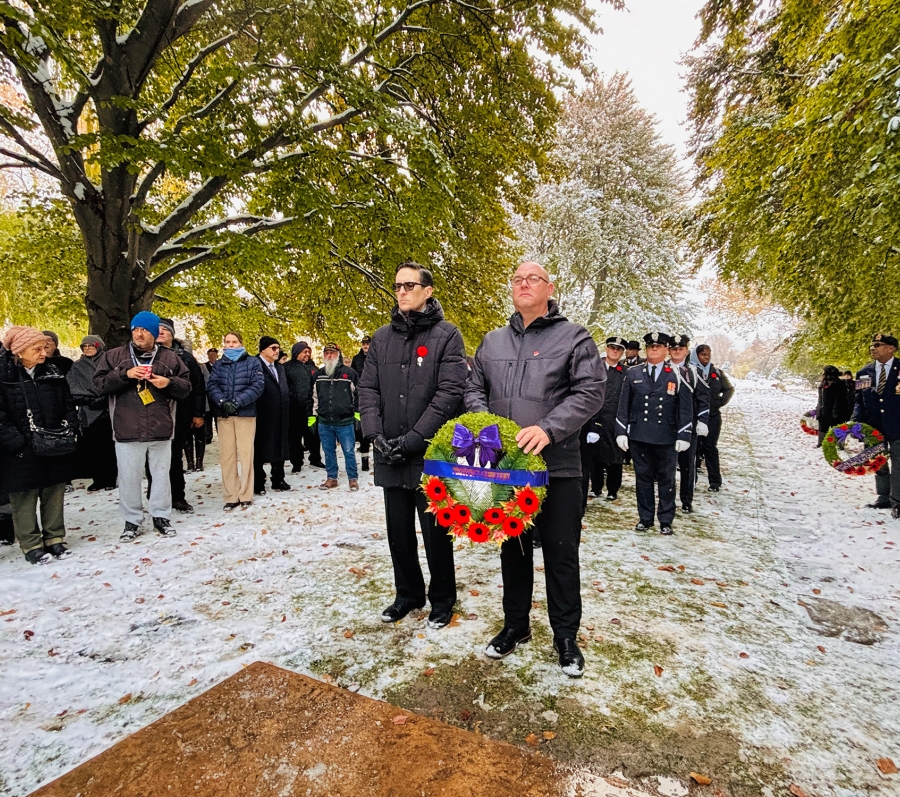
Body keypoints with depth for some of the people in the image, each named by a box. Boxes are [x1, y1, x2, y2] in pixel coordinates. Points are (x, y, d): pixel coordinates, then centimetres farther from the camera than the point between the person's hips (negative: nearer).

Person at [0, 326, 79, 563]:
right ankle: (31, 545, 20)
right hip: (22, 453, -4)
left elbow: (69, 404, 9)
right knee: (24, 499, 7)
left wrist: (69, 430, -4)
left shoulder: (53, 371, 6)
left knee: (54, 495, 13)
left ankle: (54, 539, 25)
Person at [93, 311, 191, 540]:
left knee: (161, 475, 10)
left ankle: (161, 517, 25)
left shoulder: (169, 358, 5)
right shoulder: (114, 356, 5)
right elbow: (99, 383, -1)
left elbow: (186, 386, 5)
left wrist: (169, 383, -15)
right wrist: (125, 374, -16)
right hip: (127, 430, 0)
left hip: (161, 430, 0)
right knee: (128, 478, 7)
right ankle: (132, 521, 22)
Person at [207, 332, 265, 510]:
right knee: (226, 455, 2)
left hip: (245, 413, -3)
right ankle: (231, 496, 9)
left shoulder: (253, 362, 6)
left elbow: (258, 385, -6)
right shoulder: (218, 364, 16)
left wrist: (237, 402, -16)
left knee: (245, 454, -2)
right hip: (224, 415, 3)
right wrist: (222, 402, -15)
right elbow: (212, 385, 4)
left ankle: (245, 496, 6)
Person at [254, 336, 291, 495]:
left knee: (279, 449, 12)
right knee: (260, 451, 3)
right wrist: (255, 414, -16)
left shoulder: (280, 367, 17)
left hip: (280, 417, 7)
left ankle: (278, 481, 23)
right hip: (262, 417, -7)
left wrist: (286, 413, 13)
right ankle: (258, 484, 13)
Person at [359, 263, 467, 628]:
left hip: (431, 454, -4)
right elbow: (367, 388, 8)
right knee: (398, 530, 15)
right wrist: (376, 434, -7)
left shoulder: (446, 335, -4)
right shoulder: (382, 337, 11)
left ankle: (442, 598, 29)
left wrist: (413, 439, -16)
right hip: (391, 457, 5)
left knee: (436, 530, 8)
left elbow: (450, 392, -12)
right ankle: (408, 593, 36)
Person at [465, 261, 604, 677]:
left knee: (561, 555, 6)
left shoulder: (573, 337, -1)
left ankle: (566, 636, 26)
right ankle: (515, 626, 35)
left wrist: (548, 428, -23)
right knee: (513, 549, 17)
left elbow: (590, 392, -10)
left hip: (557, 467, -4)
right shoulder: (492, 341, 13)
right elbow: (474, 389, 15)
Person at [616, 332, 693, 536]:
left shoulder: (677, 375, 3)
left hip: (667, 437, -1)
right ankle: (645, 518, 21)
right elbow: (624, 405, 7)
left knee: (666, 479, 7)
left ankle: (665, 520, 19)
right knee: (643, 477, 9)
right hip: (639, 435, 1)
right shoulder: (632, 373, 7)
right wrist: (621, 431, 1)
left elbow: (686, 408, 2)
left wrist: (684, 435, -4)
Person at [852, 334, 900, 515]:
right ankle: (883, 497, 30)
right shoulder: (864, 373, 4)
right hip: (874, 427, 4)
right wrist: (857, 422, -8)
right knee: (879, 464, 15)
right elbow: (859, 400, 6)